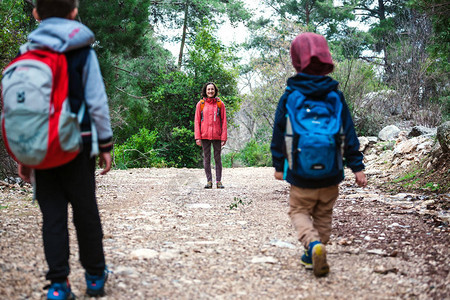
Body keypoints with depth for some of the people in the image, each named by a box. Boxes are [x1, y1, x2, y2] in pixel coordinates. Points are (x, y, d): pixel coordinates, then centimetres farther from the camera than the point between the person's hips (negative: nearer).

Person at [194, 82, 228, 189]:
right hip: (204, 136, 1)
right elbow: (197, 121, 5)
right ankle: (209, 181, 10)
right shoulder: (200, 104, 6)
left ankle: (219, 181, 8)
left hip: (217, 136, -1)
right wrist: (197, 137, -3)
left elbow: (224, 121, 4)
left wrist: (224, 137, -4)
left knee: (217, 158, 3)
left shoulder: (220, 104, 5)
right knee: (206, 158, 4)